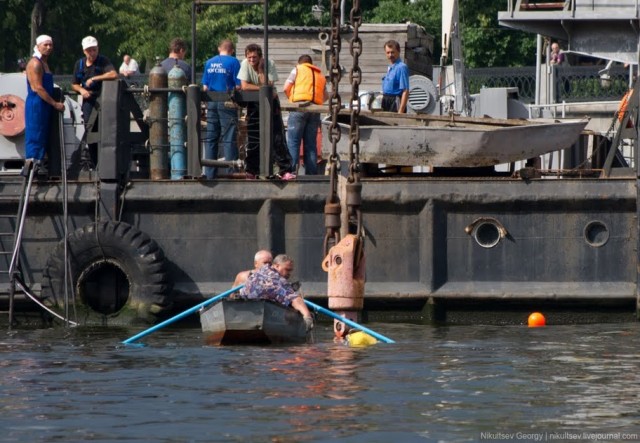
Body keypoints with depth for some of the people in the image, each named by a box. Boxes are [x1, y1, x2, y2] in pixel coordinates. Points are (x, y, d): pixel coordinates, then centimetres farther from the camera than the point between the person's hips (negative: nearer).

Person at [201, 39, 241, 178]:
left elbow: (205, 86, 11)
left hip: (212, 103, 4)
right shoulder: (233, 62, -4)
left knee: (210, 139, 7)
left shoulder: (209, 63, 10)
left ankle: (209, 172, 6)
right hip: (227, 103, -4)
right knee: (229, 138, -3)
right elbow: (238, 86, -8)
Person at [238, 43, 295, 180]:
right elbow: (244, 86, -20)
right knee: (253, 138, 2)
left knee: (278, 137, -8)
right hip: (253, 104, 1)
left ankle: (285, 170, -11)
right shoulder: (245, 64, -13)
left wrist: (260, 70, -27)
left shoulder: (269, 64, -16)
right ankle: (251, 171, 13)